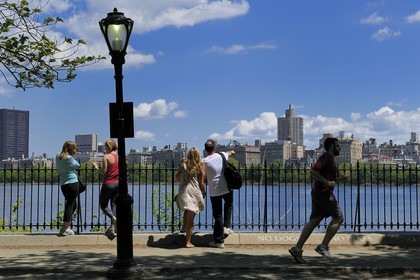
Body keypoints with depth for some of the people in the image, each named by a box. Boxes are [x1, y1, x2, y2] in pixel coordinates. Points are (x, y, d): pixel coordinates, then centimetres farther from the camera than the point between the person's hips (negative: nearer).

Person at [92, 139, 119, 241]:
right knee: (114, 204, 9)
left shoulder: (106, 157, -9)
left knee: (103, 204, 8)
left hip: (108, 183, -5)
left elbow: (104, 171, -13)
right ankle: (114, 228, 2)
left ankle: (113, 218, -19)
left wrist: (96, 167, 3)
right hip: (118, 183, 5)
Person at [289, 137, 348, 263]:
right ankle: (323, 246, -6)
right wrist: (327, 182, -21)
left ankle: (297, 249, 1)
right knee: (338, 217, -5)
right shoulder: (326, 157, -10)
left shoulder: (330, 159, 22)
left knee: (313, 221, 5)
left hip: (318, 194, 10)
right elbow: (313, 171, -24)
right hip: (324, 194, -10)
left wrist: (340, 178, 18)